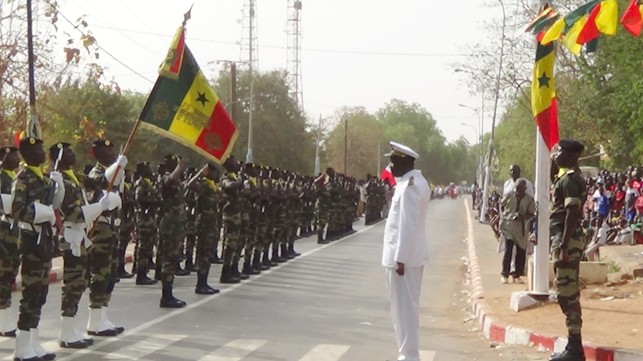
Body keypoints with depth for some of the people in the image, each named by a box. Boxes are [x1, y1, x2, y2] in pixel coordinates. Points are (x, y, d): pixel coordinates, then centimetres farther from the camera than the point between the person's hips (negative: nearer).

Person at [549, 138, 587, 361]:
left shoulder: (569, 179, -15)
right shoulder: (564, 176, 16)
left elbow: (572, 214, -21)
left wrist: (564, 246, -25)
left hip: (567, 241, -10)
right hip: (563, 239, 10)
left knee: (567, 293, -8)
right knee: (567, 293, 13)